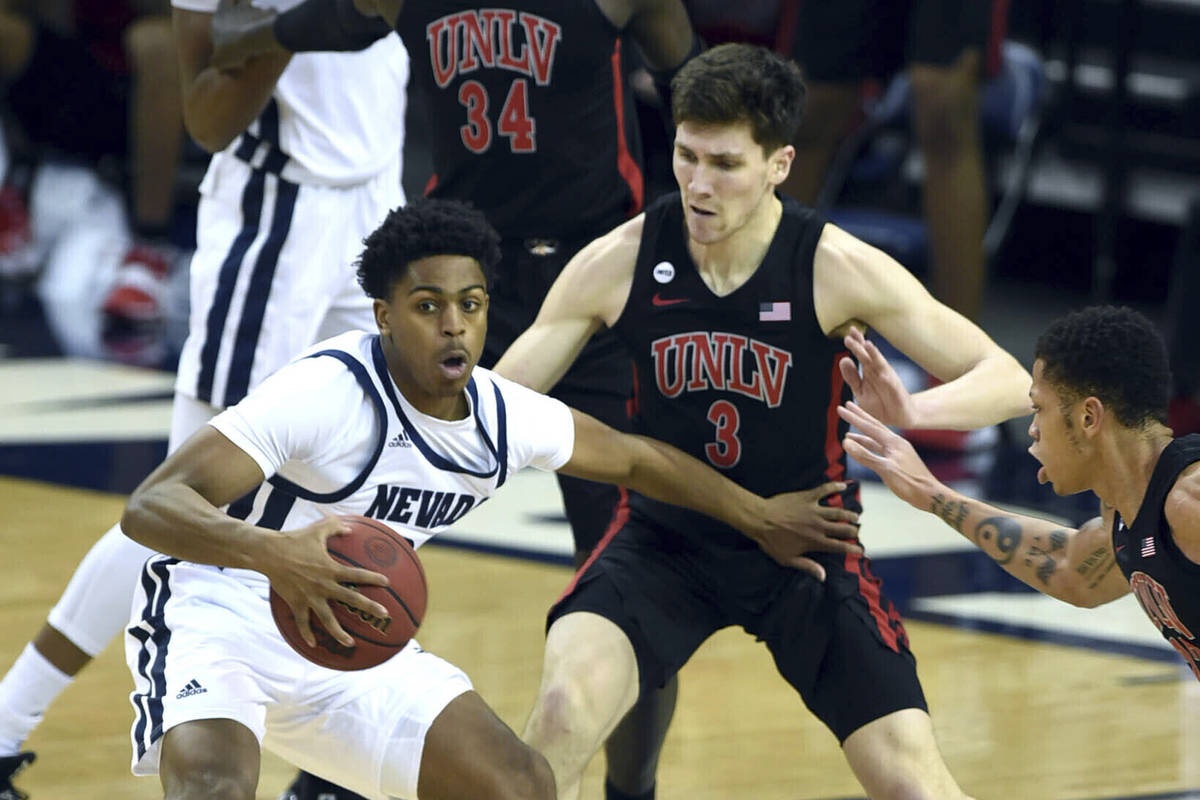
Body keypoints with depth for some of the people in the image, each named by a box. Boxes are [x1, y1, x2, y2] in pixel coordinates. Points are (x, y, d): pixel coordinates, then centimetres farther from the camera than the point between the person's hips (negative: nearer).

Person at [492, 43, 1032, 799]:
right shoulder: (620, 262, -16)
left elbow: (1010, 381, -18)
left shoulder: (836, 269, -20)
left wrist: (913, 410, -40)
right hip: (666, 538, 1)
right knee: (563, 712, -26)